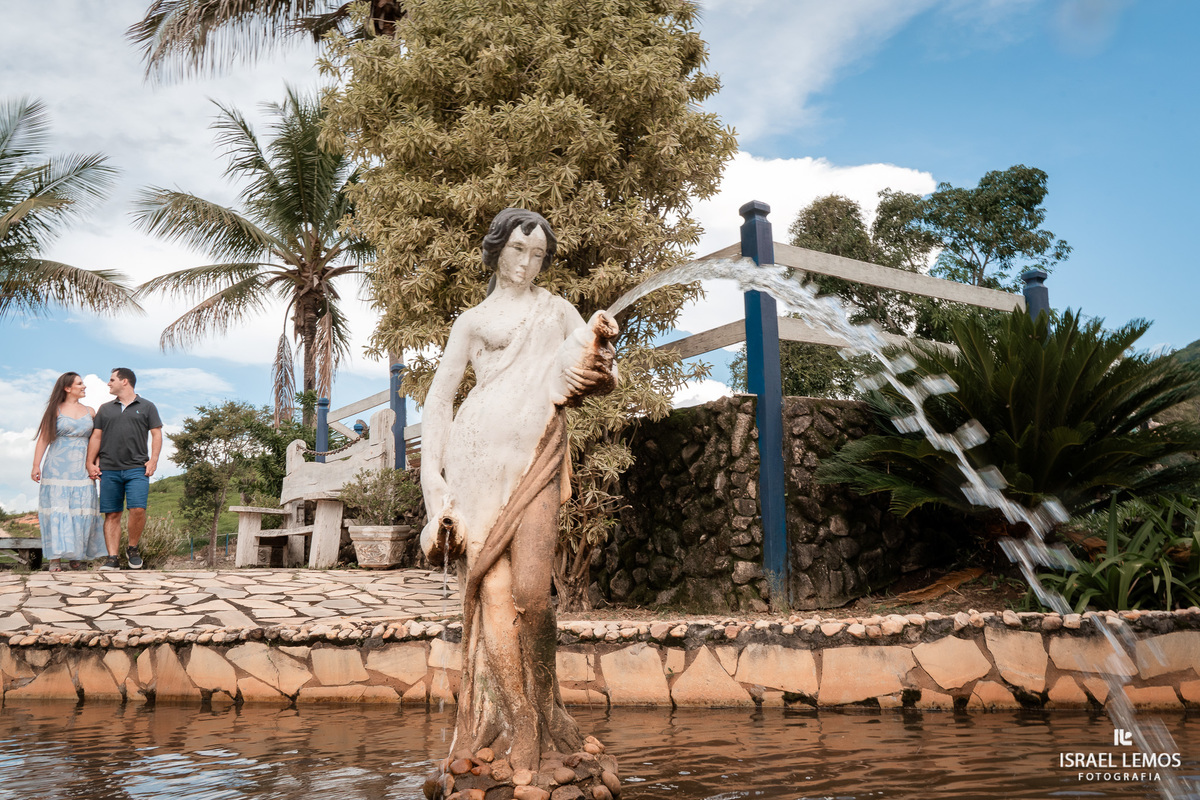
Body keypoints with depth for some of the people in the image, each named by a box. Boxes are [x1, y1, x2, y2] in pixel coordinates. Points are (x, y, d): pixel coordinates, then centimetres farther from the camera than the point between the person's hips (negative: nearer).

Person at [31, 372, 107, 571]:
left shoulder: (90, 412, 12)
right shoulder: (54, 411, 4)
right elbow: (43, 439, 1)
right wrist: (36, 465, -7)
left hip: (81, 469, 3)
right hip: (57, 468, -3)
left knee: (81, 510, -2)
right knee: (57, 509, -6)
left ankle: (76, 557, 7)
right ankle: (55, 558, -4)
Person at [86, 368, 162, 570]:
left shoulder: (146, 407, 10)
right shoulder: (105, 409, 19)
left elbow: (156, 434, 7)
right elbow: (96, 437, 17)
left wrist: (153, 460, -5)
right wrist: (90, 463, 7)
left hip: (137, 469, -3)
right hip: (109, 470, 3)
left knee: (138, 509, -15)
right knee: (112, 514, 0)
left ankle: (133, 548, 6)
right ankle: (113, 557, 2)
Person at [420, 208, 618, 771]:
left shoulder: (558, 312, 23)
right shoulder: (473, 320, 19)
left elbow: (604, 379, 12)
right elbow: (439, 398, 15)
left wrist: (600, 357, -14)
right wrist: (433, 475, 2)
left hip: (537, 457, 0)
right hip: (480, 453, 0)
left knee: (530, 589, -15)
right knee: (493, 588, -10)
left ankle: (538, 722, 3)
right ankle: (515, 733, -4)